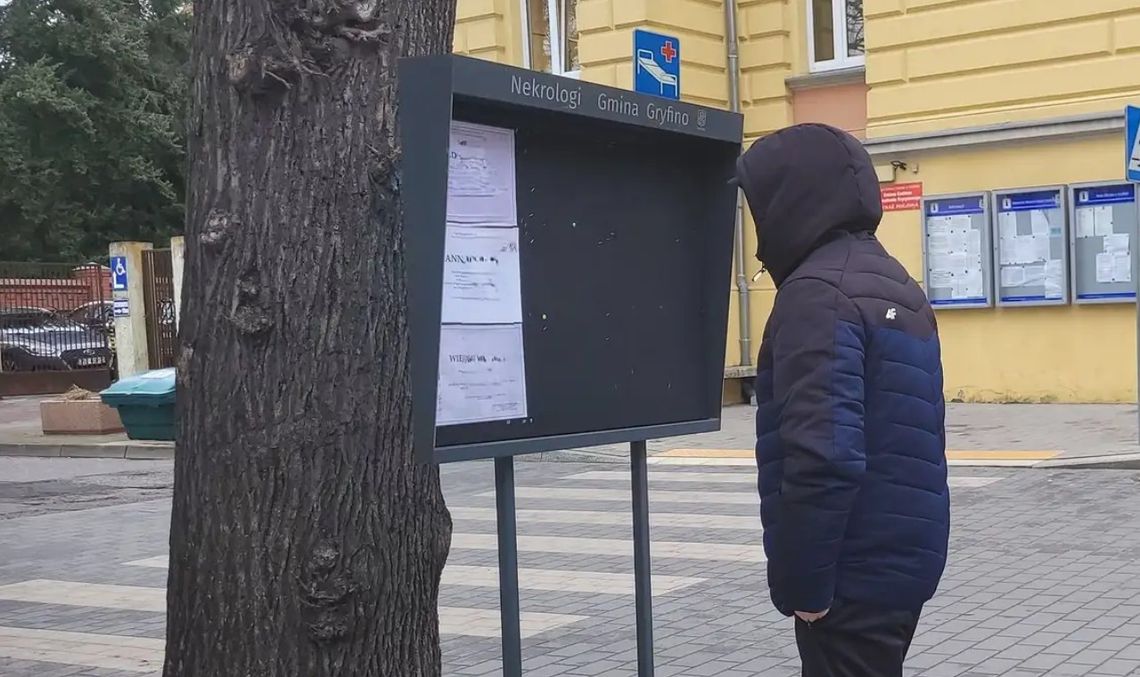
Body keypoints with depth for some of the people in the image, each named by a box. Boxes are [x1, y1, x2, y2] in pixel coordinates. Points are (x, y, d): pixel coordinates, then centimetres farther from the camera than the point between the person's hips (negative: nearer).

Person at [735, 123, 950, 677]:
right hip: (903, 557, 9)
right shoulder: (893, 284, 14)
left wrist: (802, 583, -19)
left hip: (854, 574, -9)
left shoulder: (817, 294, -17)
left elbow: (822, 455, -27)